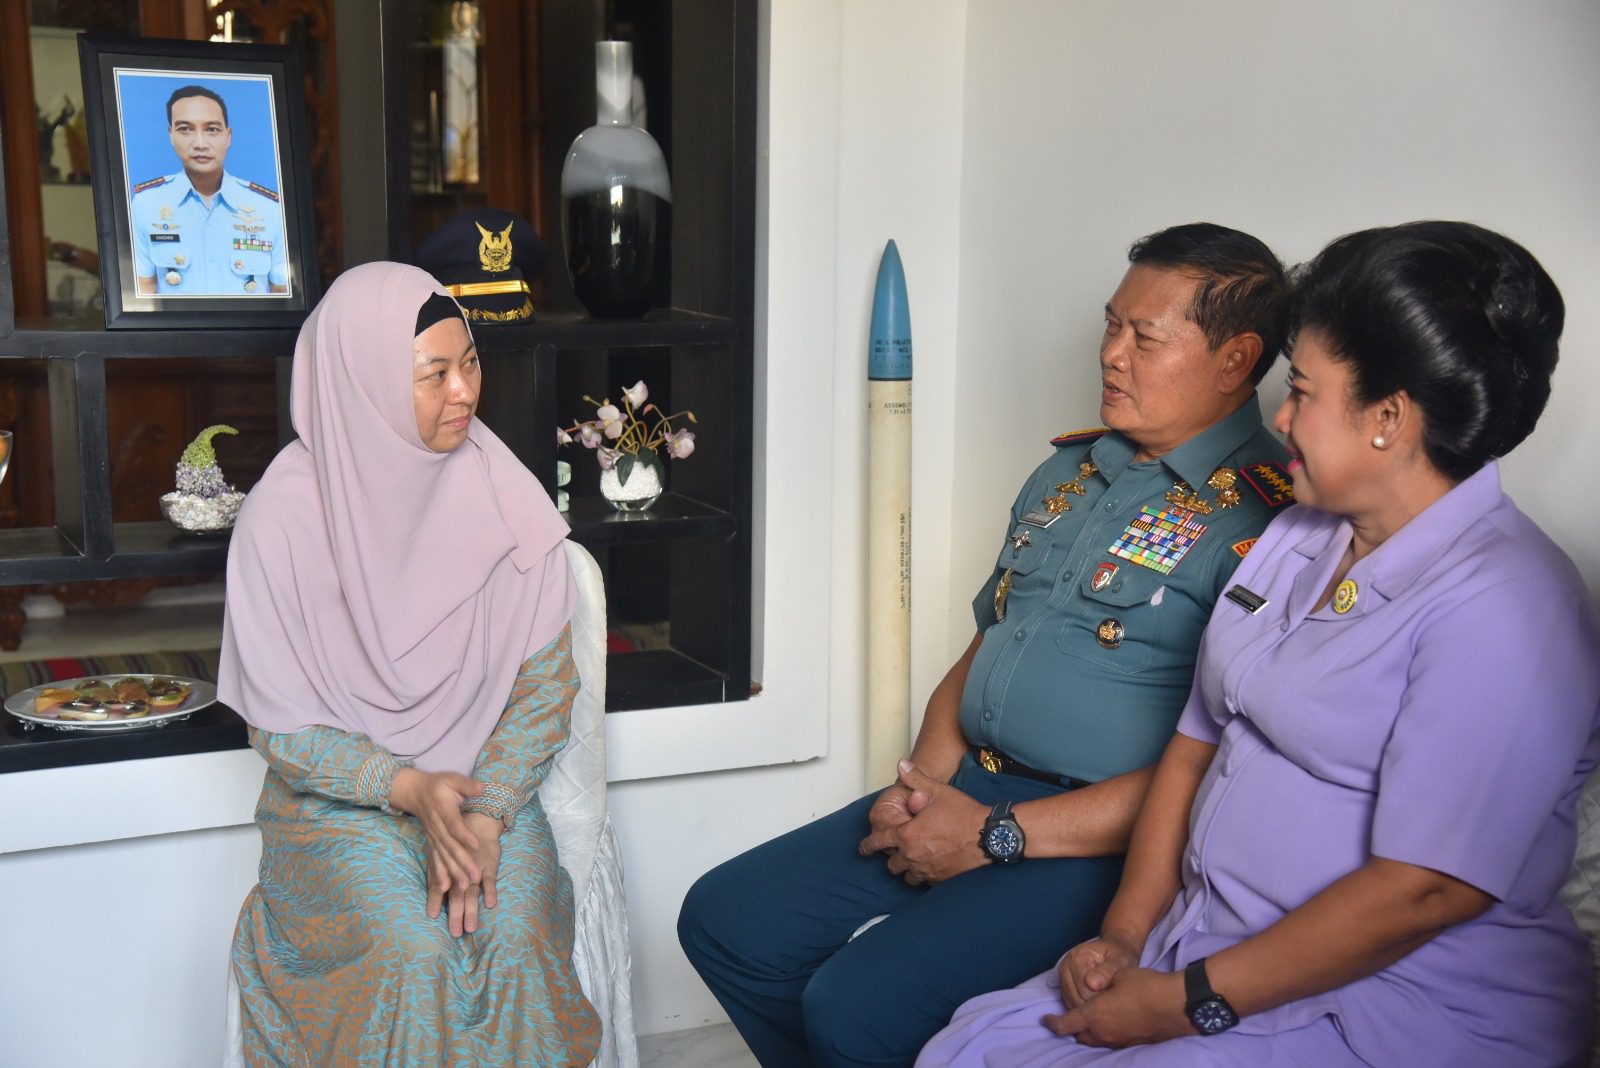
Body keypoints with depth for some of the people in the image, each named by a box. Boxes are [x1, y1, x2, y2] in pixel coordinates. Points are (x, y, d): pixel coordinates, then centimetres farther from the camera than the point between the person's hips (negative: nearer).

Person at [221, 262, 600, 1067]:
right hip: (339, 791, -1)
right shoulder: (285, 512, -12)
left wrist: (485, 814, -17)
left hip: (486, 781, 2)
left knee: (514, 934, -26)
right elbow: (281, 727, -6)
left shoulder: (501, 492, -6)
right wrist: (408, 789, -21)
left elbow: (544, 681, -3)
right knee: (415, 949, -28)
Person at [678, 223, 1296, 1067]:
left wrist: (995, 835, -17)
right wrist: (923, 782, 1)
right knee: (723, 921, 3)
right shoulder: (1067, 474, 15)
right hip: (968, 786, 8)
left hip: (1095, 839, -8)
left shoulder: (1264, 517, -13)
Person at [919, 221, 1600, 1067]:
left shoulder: (1501, 609, -17)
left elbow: (1426, 891, -22)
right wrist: (1125, 933, 0)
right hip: (1206, 953, 8)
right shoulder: (1298, 538, 11)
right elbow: (1196, 744, 11)